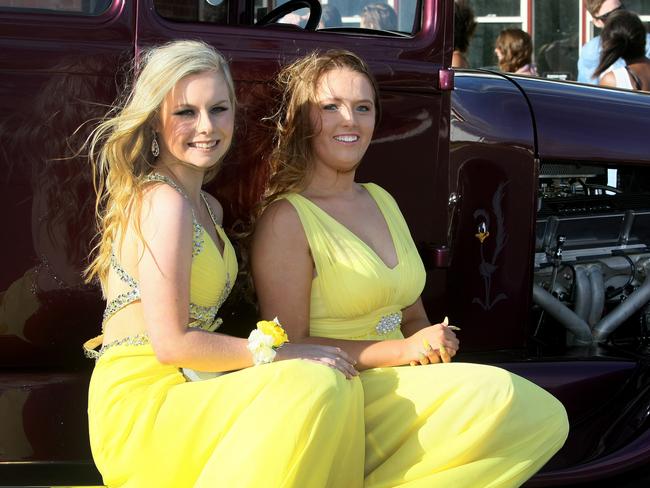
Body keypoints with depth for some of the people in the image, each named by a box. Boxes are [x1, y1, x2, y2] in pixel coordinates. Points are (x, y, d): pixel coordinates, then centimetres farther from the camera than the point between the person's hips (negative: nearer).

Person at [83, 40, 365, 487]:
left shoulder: (207, 207, 16)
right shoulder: (163, 203, -15)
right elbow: (170, 344, -18)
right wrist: (281, 352, -14)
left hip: (184, 392, 9)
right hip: (139, 408, -9)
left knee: (341, 385, -3)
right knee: (314, 387, -24)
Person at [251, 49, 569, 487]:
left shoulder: (381, 201, 18)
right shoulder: (286, 218, -7)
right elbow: (290, 348, -12)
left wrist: (437, 343, -2)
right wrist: (401, 351, -19)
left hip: (399, 384, 8)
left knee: (546, 418, -12)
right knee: (494, 393, -28)